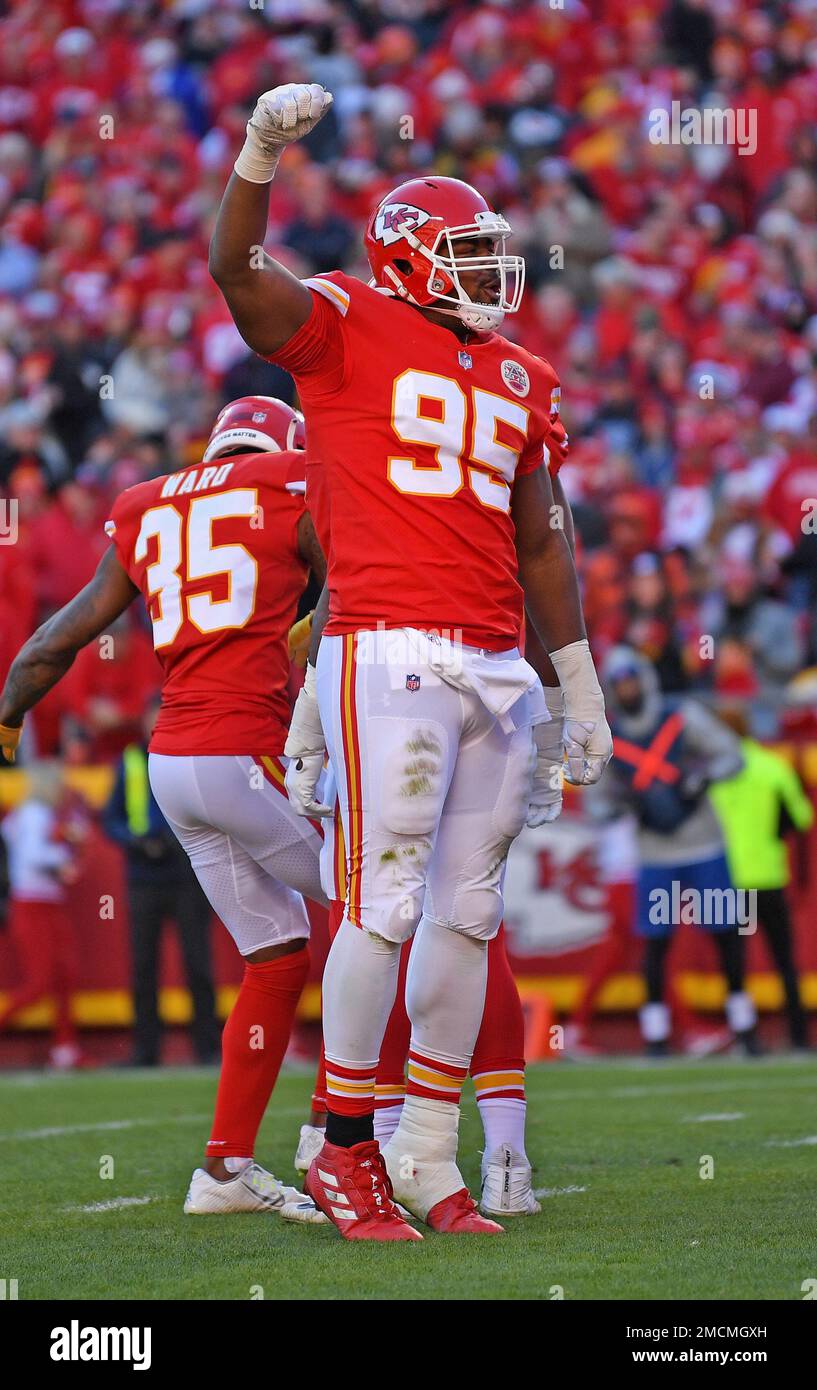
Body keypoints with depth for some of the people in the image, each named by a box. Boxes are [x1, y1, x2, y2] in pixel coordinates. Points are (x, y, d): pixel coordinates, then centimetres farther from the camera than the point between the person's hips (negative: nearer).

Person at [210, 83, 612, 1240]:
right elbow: (237, 269, -16)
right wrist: (264, 148, -29)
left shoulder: (516, 377, 19)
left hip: (495, 667, 7)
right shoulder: (348, 332, 2)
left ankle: (429, 1157, 13)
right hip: (390, 654, -6)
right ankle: (345, 1152, 0)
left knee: (467, 911, 7)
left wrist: (581, 691, 22)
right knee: (384, 903, -9)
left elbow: (540, 545, 23)